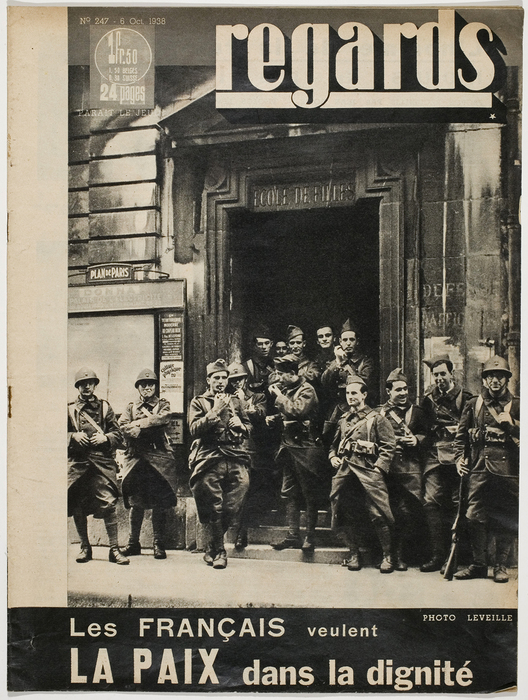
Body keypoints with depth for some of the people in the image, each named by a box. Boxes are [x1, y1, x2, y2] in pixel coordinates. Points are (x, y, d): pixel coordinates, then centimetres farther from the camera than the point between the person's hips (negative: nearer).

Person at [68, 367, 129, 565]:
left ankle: (114, 549, -7)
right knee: (78, 506, 4)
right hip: (77, 462, 1)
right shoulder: (70, 409, 14)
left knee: (108, 503, -11)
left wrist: (105, 438, -10)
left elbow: (118, 435, 10)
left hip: (102, 461, -1)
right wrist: (74, 436, -8)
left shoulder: (105, 407, 13)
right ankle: (85, 547, 19)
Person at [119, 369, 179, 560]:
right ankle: (133, 543, 12)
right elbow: (123, 425, -3)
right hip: (136, 457, 1)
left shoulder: (162, 404, 14)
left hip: (159, 457, -1)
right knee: (136, 502, 2)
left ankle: (158, 544, 6)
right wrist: (151, 426, -12)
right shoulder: (131, 407, 16)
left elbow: (163, 418, -9)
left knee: (160, 503, -1)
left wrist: (138, 424, -9)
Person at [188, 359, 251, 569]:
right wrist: (214, 411, -9)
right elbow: (194, 430, -4)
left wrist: (240, 425, 2)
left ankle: (212, 548, 6)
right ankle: (219, 551, 10)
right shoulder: (199, 402, 10)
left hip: (235, 458, 3)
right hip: (210, 459, -3)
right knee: (214, 507, -5)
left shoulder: (235, 402, 22)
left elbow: (248, 430, 24)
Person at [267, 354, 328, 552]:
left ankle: (310, 537, 7)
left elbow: (296, 411, -25)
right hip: (289, 446, 8)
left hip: (305, 448, -8)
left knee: (309, 495, 0)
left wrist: (278, 395, -13)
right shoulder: (287, 389, 11)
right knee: (289, 493, 9)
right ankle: (293, 536, 14)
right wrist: (275, 417, 4)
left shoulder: (306, 390, -11)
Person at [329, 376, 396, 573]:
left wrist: (379, 467, -11)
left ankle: (387, 555, 3)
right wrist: (332, 457, 8)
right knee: (346, 514, 5)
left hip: (368, 471, -5)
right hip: (344, 471, 5)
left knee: (378, 514, -9)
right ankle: (353, 554, 19)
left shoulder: (376, 419, 3)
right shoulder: (343, 420, 19)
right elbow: (334, 444, 29)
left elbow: (389, 445, -1)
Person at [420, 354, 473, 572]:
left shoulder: (465, 398, 6)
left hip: (457, 456, -2)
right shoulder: (428, 399, 16)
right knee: (432, 501, -8)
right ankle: (437, 554, -4)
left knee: (456, 504, -4)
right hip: (435, 456, 3)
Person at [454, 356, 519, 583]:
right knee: (475, 517, 0)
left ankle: (501, 566, 16)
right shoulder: (473, 405, 11)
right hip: (479, 469, 1)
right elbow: (461, 435, 15)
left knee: (507, 520, 4)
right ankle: (479, 564, 12)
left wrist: (511, 424, -9)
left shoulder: (516, 406, 9)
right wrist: (460, 458, 2)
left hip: (508, 470, -1)